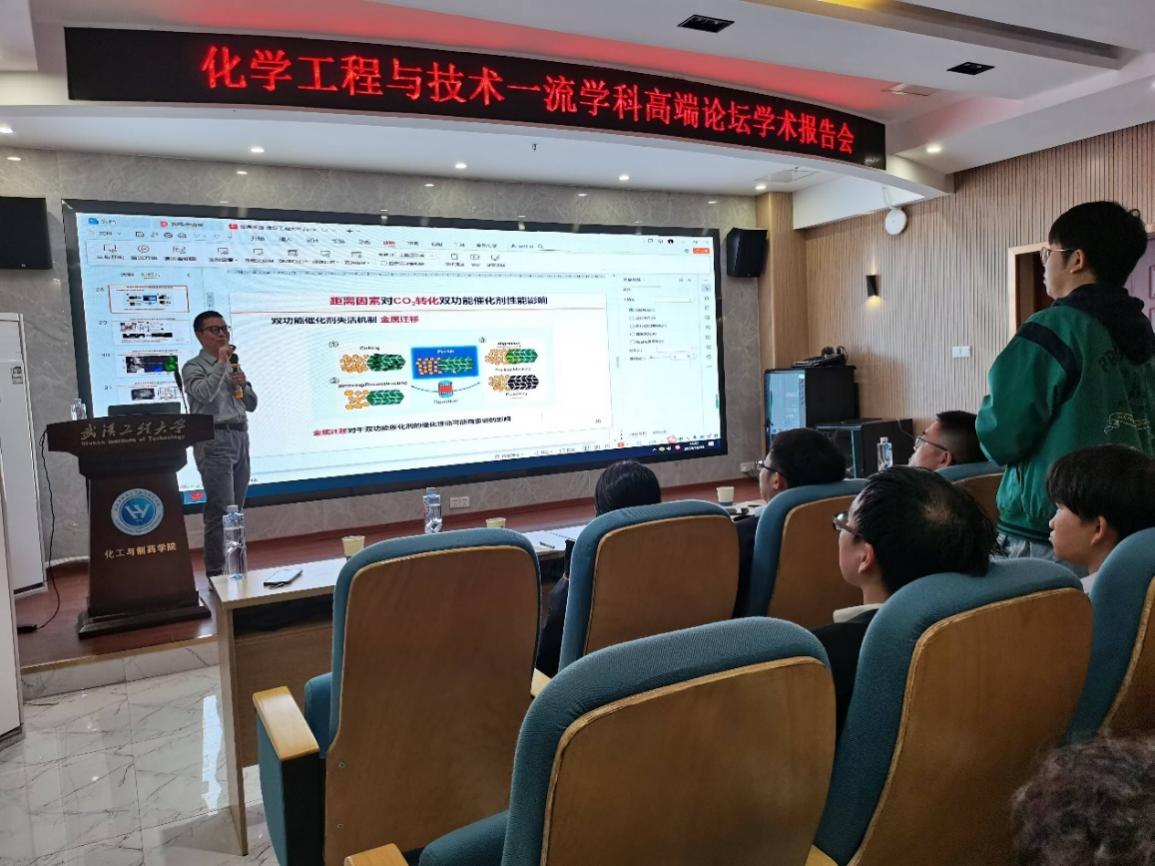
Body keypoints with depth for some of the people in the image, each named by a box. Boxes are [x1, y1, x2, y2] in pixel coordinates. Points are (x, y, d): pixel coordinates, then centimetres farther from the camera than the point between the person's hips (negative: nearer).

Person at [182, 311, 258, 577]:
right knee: (221, 510, -12)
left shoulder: (233, 365, 19)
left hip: (240, 438, 7)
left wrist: (242, 384, 0)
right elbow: (204, 394, -22)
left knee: (236, 509, 10)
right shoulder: (194, 367, -2)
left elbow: (251, 405, 18)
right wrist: (221, 363, -18)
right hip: (215, 440, -7)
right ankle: (216, 572, -9)